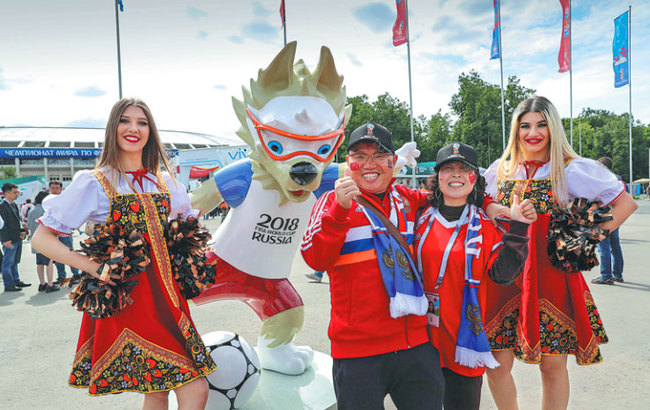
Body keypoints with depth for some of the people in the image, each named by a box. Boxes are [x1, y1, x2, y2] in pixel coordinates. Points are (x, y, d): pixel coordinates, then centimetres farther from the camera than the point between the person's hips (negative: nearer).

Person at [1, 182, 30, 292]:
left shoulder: (14, 204, 14)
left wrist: (21, 231, 14)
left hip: (18, 238, 9)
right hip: (9, 240, -9)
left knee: (15, 261, 17)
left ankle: (16, 281, 27)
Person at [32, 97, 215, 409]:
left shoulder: (165, 182, 11)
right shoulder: (94, 183, -1)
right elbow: (41, 239, -1)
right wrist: (93, 267, -14)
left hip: (165, 291, 5)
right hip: (124, 295, -5)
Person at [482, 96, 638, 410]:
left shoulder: (572, 170, 1)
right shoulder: (500, 170, 8)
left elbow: (625, 203, 5)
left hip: (552, 273, -2)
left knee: (553, 365, 7)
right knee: (497, 363, 2)